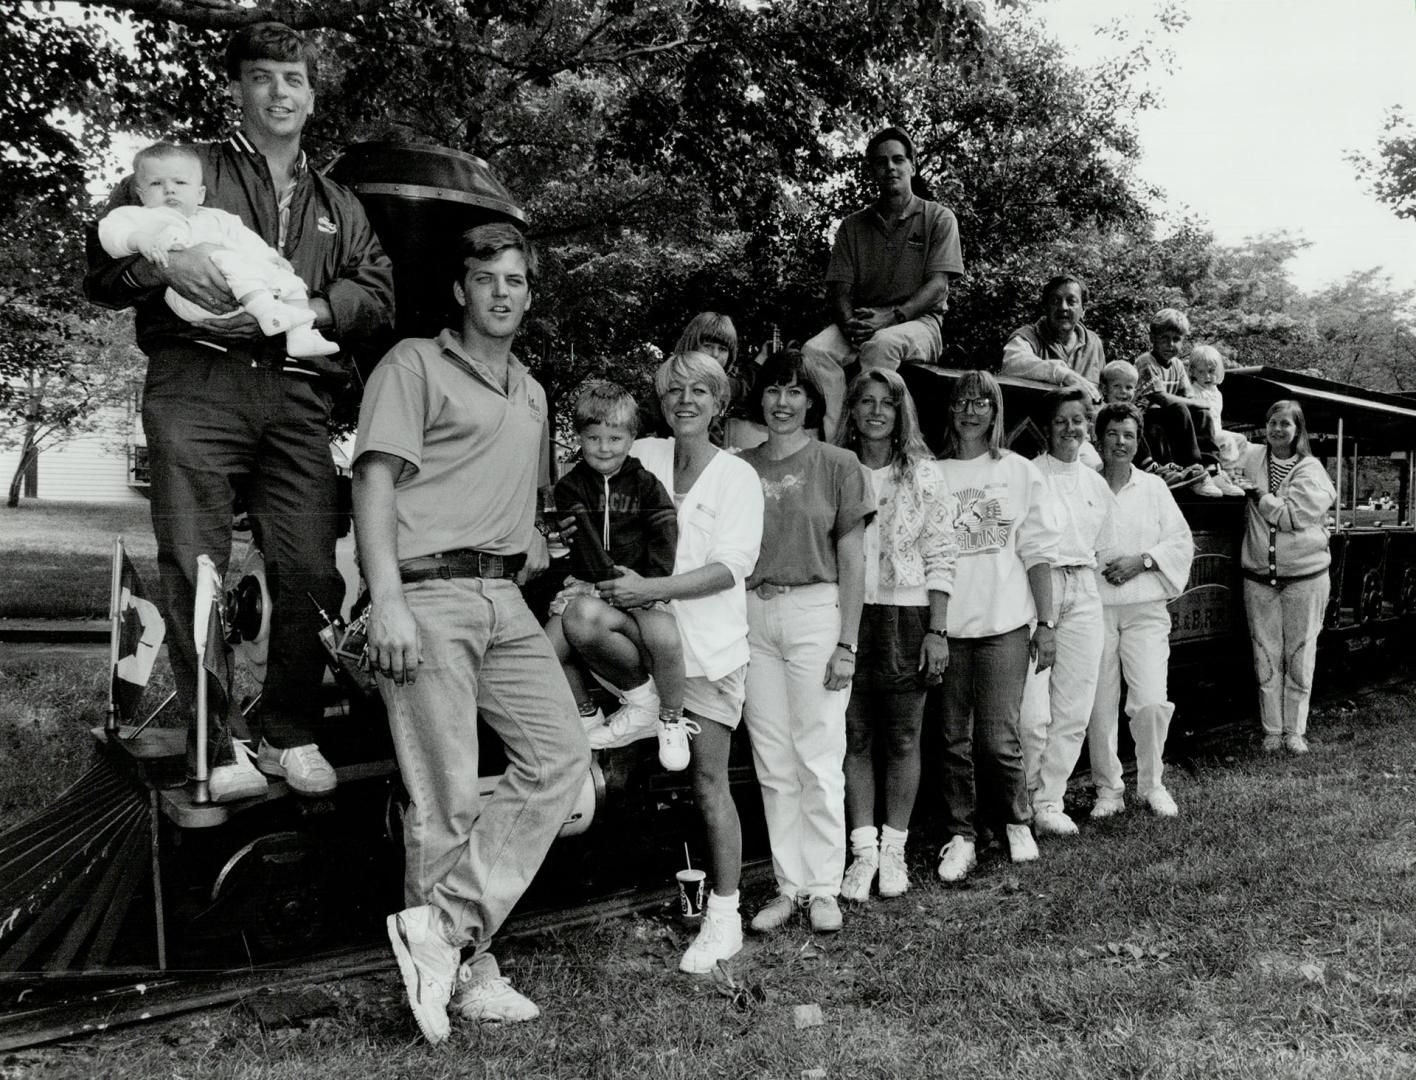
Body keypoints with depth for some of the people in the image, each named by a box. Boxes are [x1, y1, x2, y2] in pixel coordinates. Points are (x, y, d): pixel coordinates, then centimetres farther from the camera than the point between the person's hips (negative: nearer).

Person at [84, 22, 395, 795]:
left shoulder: (338, 206, 27)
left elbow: (377, 295, 12)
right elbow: (99, 271, 12)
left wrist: (307, 309, -8)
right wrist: (163, 264, -9)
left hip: (295, 394, 2)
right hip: (196, 388, -2)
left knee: (311, 570, -5)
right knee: (193, 568, -7)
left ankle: (291, 736, 8)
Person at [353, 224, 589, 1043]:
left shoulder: (533, 394, 25)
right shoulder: (416, 364, 2)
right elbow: (376, 482, -8)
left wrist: (542, 559, 15)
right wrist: (388, 603, -18)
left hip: (505, 599, 7)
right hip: (429, 594, -7)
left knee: (562, 754, -4)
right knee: (447, 798, -4)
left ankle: (442, 927, -2)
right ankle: (469, 971, 8)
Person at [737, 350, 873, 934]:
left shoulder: (837, 465, 2)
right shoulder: (741, 467, 10)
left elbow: (851, 561, 1)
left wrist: (847, 643, -6)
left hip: (816, 610, -3)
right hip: (753, 616, 3)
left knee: (818, 758, 0)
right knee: (772, 763, 6)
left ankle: (823, 887, 12)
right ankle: (789, 884, 16)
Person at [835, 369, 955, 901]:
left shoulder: (923, 473, 3)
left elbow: (940, 557, 1)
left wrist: (937, 631, -5)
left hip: (906, 616, 0)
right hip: (847, 615, 1)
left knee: (903, 739, 5)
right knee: (855, 738, 3)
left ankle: (894, 849, 18)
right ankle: (863, 850, 14)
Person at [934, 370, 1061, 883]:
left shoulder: (1020, 472, 8)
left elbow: (1038, 552, 7)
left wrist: (1047, 622, 0)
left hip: (1004, 625, -1)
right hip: (946, 626, 1)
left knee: (998, 739, -1)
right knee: (953, 738, 5)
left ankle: (1016, 822, 22)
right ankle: (960, 835, 18)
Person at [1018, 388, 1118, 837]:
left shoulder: (1095, 483, 15)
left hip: (1083, 597, 6)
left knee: (1074, 711, 6)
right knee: (1033, 715, -11)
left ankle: (1049, 802, 17)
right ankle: (1023, 802, 8)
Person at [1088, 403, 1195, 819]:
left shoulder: (1154, 487, 10)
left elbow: (1182, 542, 8)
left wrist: (1141, 560, -6)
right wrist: (1091, 568, -8)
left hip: (1144, 608, 1)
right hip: (1094, 608, -1)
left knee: (1151, 702, -7)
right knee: (1100, 705, 2)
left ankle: (1151, 784, 14)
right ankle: (1108, 788, 16)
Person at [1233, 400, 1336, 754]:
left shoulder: (1310, 470, -7)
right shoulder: (1253, 457, 3)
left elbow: (1293, 516, -16)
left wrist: (1258, 495, -12)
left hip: (1304, 576, -3)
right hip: (1259, 576, 3)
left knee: (1299, 657, 6)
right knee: (1266, 657, 6)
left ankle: (1295, 729, 17)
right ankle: (1272, 730, 16)